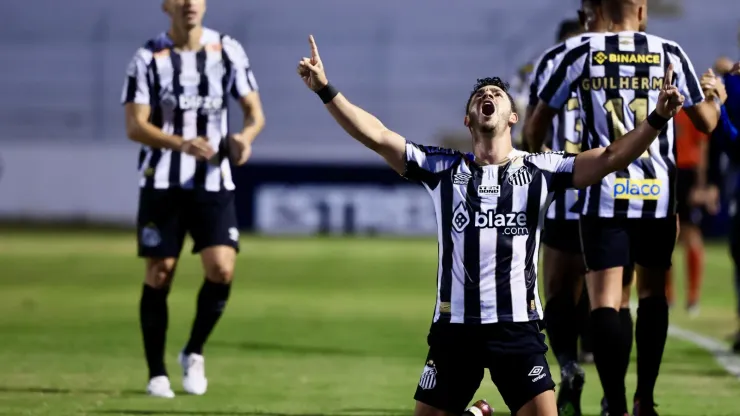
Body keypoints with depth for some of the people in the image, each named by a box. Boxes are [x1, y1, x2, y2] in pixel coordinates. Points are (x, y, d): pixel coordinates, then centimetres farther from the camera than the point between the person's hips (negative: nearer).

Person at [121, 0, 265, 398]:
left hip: (214, 183, 2)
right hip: (162, 183, -1)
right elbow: (135, 126, -10)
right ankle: (157, 373, 12)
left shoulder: (228, 51, 1)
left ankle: (194, 353, 11)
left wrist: (245, 136, -16)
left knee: (222, 269, -13)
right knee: (159, 274, 0)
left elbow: (254, 109, 7)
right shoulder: (149, 58, -5)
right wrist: (182, 144, -26)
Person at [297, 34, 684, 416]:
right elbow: (377, 136, -1)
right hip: (454, 326, 1)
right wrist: (326, 90, -11)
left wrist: (657, 119, -19)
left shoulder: (539, 169, 3)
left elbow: (608, 158, -5)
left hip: (518, 326, -1)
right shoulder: (442, 169, 5)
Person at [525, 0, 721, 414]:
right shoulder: (671, 55, 1)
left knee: (605, 300, -4)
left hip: (605, 194, -2)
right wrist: (716, 97, 34)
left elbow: (537, 126, 7)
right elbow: (706, 122, 11)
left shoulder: (582, 56, 0)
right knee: (653, 292, 19)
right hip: (657, 194, 2)